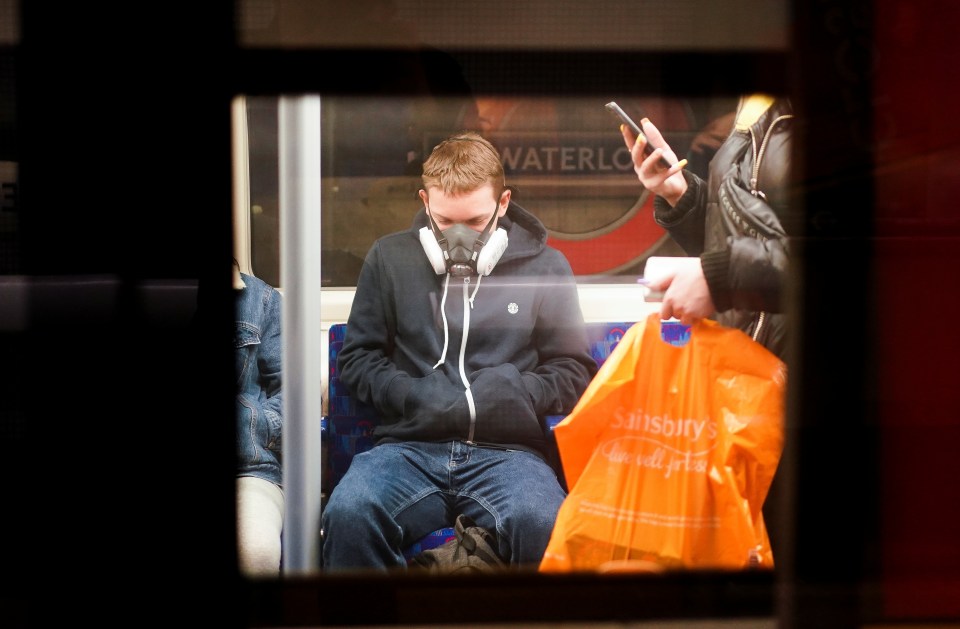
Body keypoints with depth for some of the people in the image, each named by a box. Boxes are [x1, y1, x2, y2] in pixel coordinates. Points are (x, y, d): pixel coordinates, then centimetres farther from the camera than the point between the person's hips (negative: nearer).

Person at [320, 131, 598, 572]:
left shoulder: (544, 267, 13)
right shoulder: (390, 258, 16)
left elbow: (574, 370, 17)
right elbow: (357, 357, 17)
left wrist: (521, 391, -5)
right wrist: (412, 396, -3)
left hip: (506, 451, -1)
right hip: (410, 446, 1)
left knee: (543, 525, -37)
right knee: (347, 515, -34)